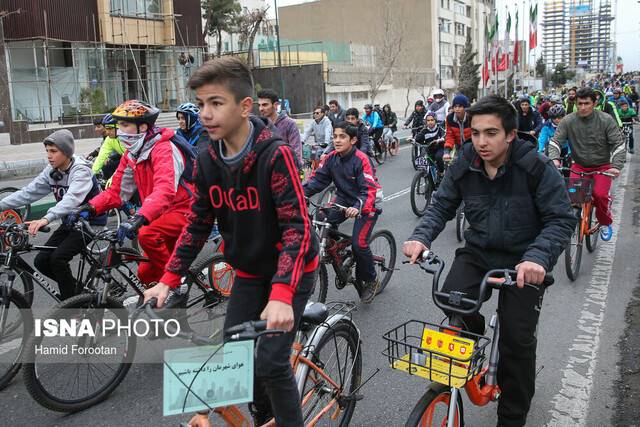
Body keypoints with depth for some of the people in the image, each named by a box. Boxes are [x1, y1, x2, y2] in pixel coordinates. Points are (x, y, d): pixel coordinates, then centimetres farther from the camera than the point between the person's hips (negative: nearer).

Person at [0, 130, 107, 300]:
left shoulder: (81, 171, -23)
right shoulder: (51, 171, 0)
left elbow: (72, 199, -40)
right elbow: (28, 192, 0)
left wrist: (46, 219, -54)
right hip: (69, 223, 8)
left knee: (58, 258, -23)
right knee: (41, 261, -3)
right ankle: (75, 286, 18)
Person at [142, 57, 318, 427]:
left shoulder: (275, 154, -25)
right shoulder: (208, 162, -6)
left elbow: (297, 226, -29)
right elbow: (198, 224, 3)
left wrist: (281, 295, -39)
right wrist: (169, 279, -4)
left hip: (291, 271, -6)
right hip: (250, 272, 6)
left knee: (270, 361, -10)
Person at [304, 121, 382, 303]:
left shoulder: (362, 160, -24)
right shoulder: (332, 158, -6)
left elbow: (369, 191, -31)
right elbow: (318, 178, -6)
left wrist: (358, 208, -49)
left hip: (367, 204, -6)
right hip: (344, 199, 6)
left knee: (358, 243, -17)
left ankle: (370, 281, 8)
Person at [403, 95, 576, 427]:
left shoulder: (536, 167, -18)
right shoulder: (464, 167, -7)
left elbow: (562, 219, -19)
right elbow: (441, 206, -2)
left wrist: (538, 257, -38)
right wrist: (421, 237, -22)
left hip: (523, 262, -3)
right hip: (478, 253, 3)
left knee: (518, 340, -5)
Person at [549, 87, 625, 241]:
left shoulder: (606, 120, -11)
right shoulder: (568, 121, -9)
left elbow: (619, 144, -12)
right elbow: (555, 141, -10)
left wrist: (616, 166, -26)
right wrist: (554, 158, -30)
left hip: (602, 166, -1)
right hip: (579, 166, 2)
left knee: (600, 194, -21)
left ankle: (605, 223, 8)